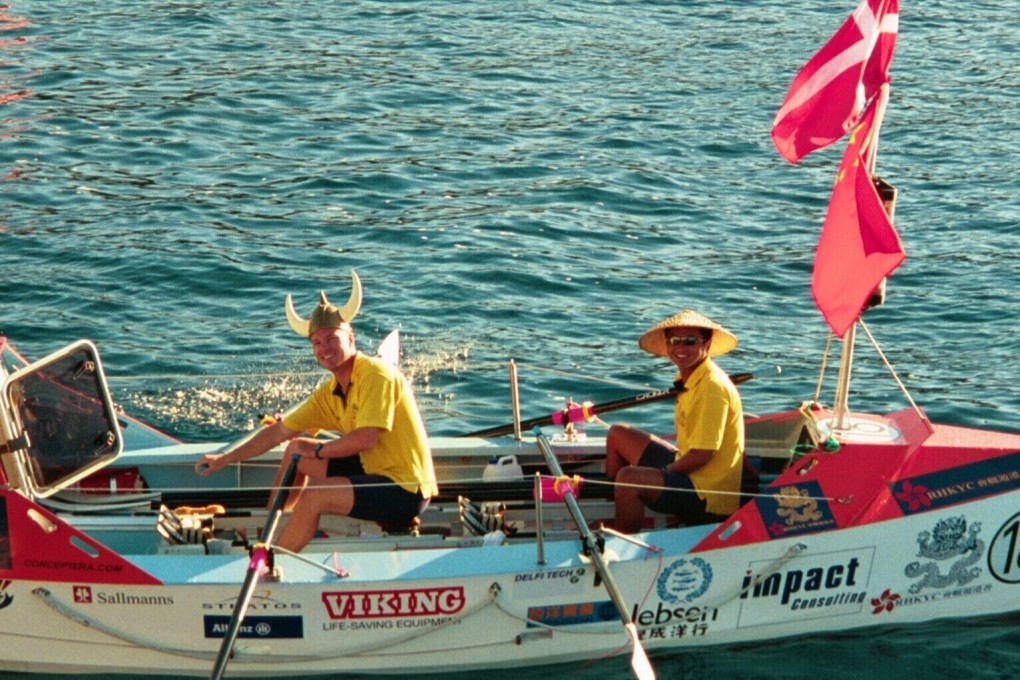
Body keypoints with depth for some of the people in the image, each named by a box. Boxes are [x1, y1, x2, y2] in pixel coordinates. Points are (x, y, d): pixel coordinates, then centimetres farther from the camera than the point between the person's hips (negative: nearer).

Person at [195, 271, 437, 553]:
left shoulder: (376, 374, -17)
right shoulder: (329, 392, 8)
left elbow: (366, 438, -25)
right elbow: (279, 432, 13)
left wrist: (318, 450, -9)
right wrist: (224, 459, 10)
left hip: (407, 490, -9)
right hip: (374, 471, 9)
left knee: (314, 494, -24)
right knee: (295, 451, 14)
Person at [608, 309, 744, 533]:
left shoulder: (713, 387, -22)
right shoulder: (689, 378, 7)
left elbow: (702, 455, -23)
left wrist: (664, 473, -10)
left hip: (707, 493, -11)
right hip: (687, 468, 11)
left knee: (628, 478, -29)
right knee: (618, 434, 16)